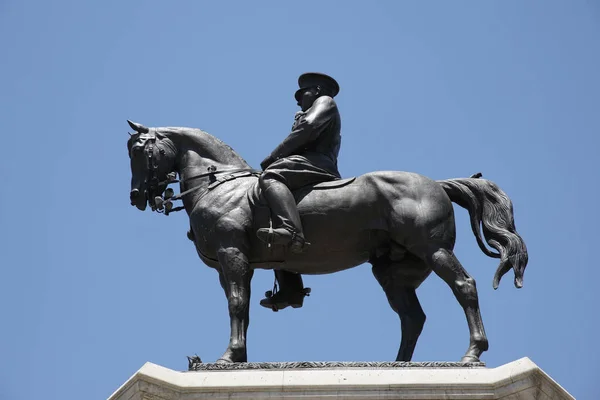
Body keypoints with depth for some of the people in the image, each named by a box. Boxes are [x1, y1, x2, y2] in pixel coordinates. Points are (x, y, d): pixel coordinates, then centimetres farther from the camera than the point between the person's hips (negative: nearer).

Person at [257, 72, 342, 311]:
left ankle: (291, 232, -59)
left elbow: (308, 128, -6)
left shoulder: (324, 101, 12)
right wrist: (278, 159, 11)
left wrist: (273, 157, -6)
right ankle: (290, 289, -3)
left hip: (314, 164, -10)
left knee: (271, 177, -32)